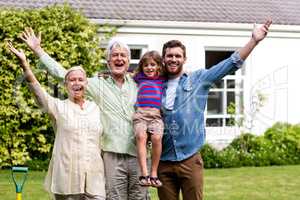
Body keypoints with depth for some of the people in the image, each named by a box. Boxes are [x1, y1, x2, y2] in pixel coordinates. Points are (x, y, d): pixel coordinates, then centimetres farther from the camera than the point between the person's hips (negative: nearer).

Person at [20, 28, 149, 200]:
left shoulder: (137, 84, 12)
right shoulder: (98, 84, 6)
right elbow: (62, 74, 6)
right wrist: (38, 50, 6)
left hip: (138, 154, 2)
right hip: (112, 155, -2)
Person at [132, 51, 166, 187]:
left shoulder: (162, 79, 22)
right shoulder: (139, 78, 23)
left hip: (156, 114, 0)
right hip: (140, 113, 0)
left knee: (157, 138, -29)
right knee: (141, 136, -29)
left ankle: (154, 173, -19)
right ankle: (144, 173, -35)